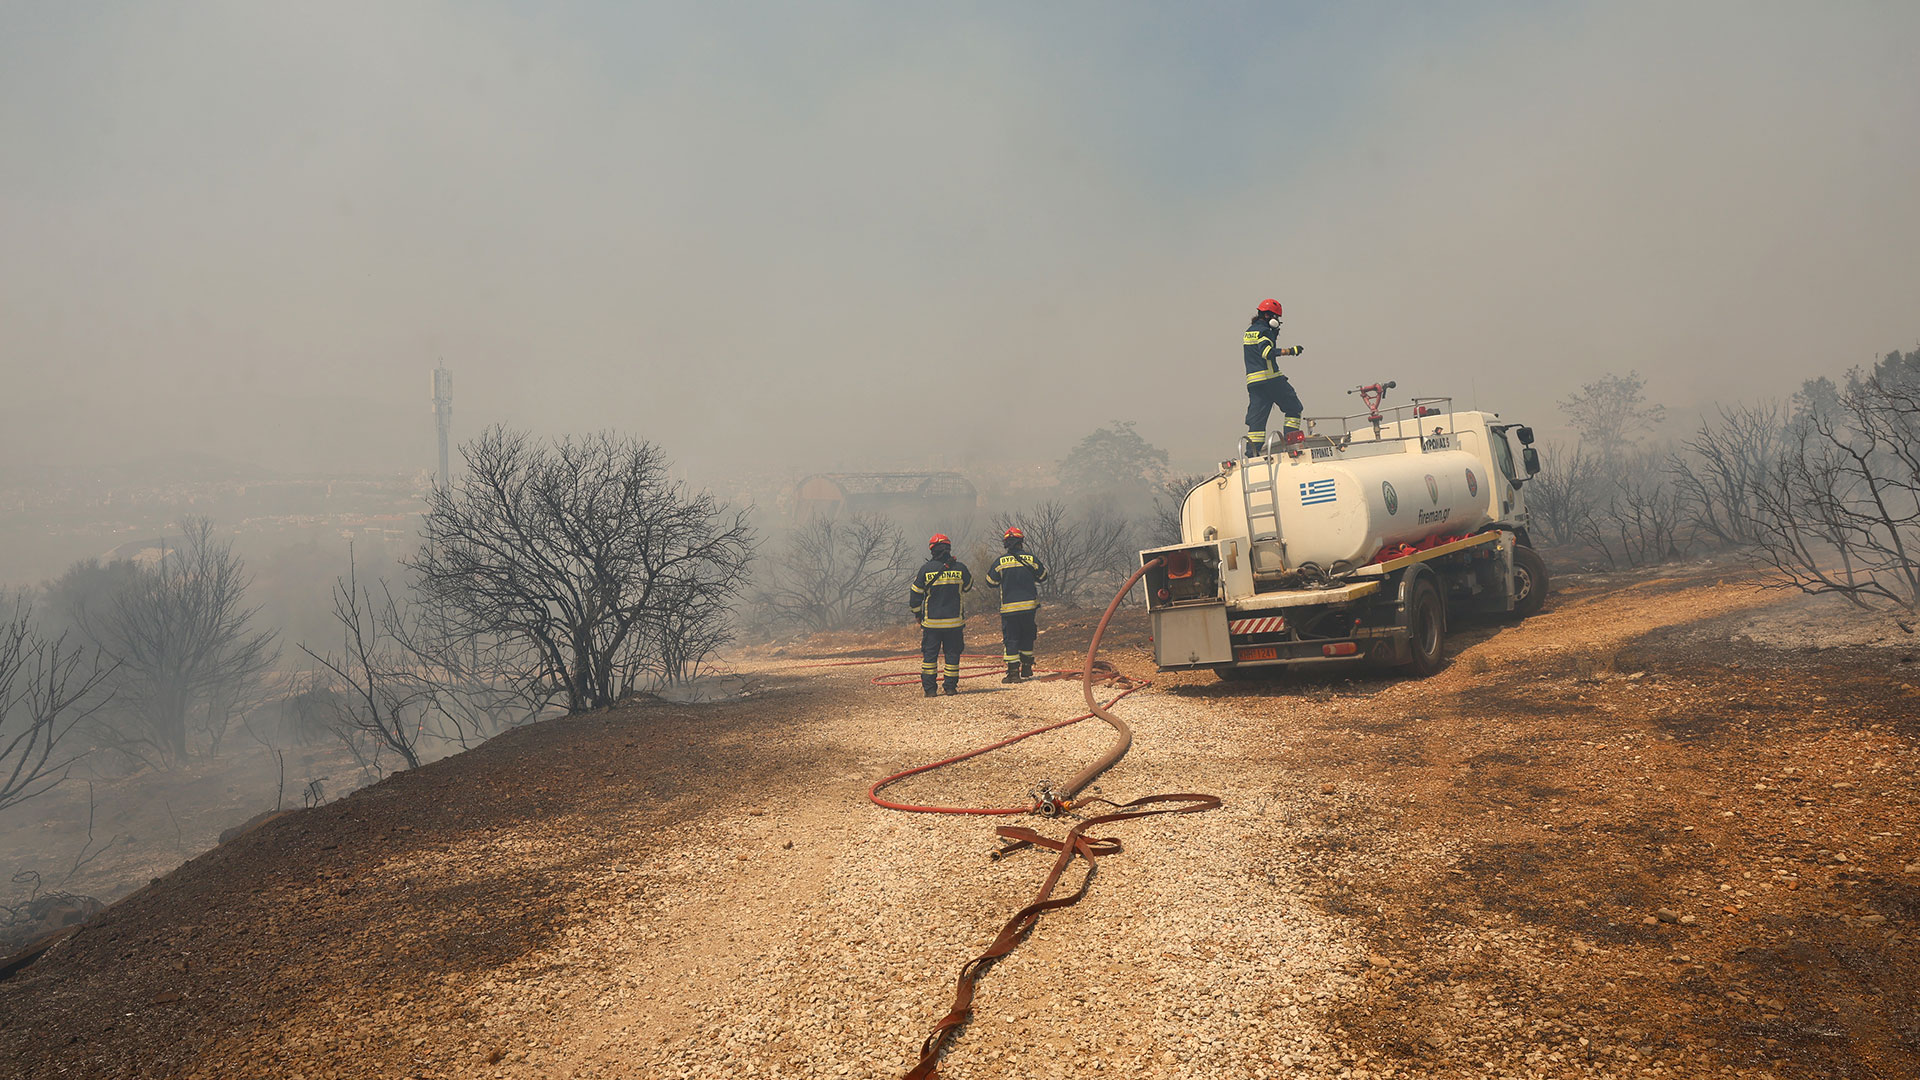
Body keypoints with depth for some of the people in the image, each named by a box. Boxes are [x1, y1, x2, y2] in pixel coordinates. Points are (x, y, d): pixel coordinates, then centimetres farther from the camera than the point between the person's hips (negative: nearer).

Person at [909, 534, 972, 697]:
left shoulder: (926, 569, -6)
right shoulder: (959, 568, -4)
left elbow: (915, 594, -1)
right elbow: (968, 586, 16)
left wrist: (917, 614, 13)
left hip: (931, 621, -1)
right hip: (955, 621, 1)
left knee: (929, 654, 7)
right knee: (952, 653, 10)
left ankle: (928, 688, 6)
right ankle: (951, 687, 10)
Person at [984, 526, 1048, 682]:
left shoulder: (1000, 562, -7)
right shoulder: (1031, 559, -3)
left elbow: (991, 582, 3)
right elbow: (1043, 576, 11)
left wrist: (989, 571, 23)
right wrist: (1041, 565, 31)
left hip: (1009, 608, -2)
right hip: (1030, 606, 2)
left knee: (1010, 640, 3)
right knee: (1027, 638, 19)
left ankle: (1013, 672, -3)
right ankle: (1027, 668, 27)